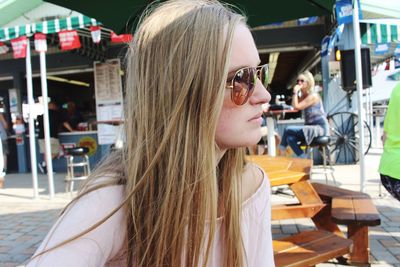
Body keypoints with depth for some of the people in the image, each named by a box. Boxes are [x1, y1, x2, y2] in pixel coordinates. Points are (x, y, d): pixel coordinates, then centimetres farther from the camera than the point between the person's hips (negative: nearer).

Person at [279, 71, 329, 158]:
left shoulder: (313, 96, -13)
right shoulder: (303, 96, 15)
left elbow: (296, 107, -19)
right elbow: (293, 106, 3)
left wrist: (295, 92, -12)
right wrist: (296, 93, 2)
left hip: (320, 128, -8)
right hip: (311, 128, 9)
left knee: (288, 130, -17)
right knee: (290, 138, -14)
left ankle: (281, 152, -2)